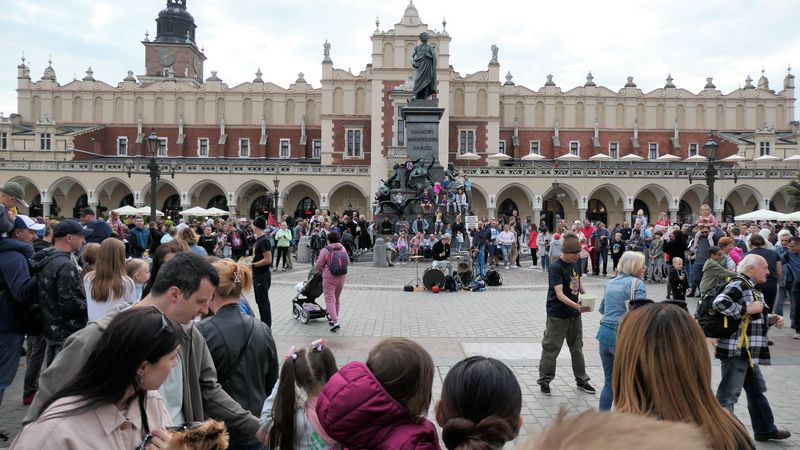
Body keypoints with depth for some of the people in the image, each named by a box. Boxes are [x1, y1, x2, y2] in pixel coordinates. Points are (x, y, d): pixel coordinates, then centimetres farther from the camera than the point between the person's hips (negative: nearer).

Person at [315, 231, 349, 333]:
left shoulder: (325, 250, -11)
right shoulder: (343, 248, 3)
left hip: (329, 278, -5)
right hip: (342, 277, 6)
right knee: (336, 299, 19)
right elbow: (348, 262, 9)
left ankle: (336, 322, -16)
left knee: (330, 300, -5)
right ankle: (333, 319, 30)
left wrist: (318, 271, 13)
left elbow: (319, 265, -8)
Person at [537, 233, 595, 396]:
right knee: (551, 348, 1)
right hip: (557, 315, -7)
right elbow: (559, 294, -27)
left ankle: (581, 380, 29)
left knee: (577, 347, 16)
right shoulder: (556, 268, -19)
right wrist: (576, 305, -40)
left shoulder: (575, 264, 4)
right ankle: (544, 380, 15)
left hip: (574, 314, 7)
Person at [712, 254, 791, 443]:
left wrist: (770, 319, 9)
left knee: (757, 390, 21)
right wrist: (746, 309, -23)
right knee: (729, 392, -3)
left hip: (749, 351, 11)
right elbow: (719, 303, -32)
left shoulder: (754, 288, 16)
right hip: (735, 350, -11)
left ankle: (765, 430, 35)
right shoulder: (738, 285, -15)